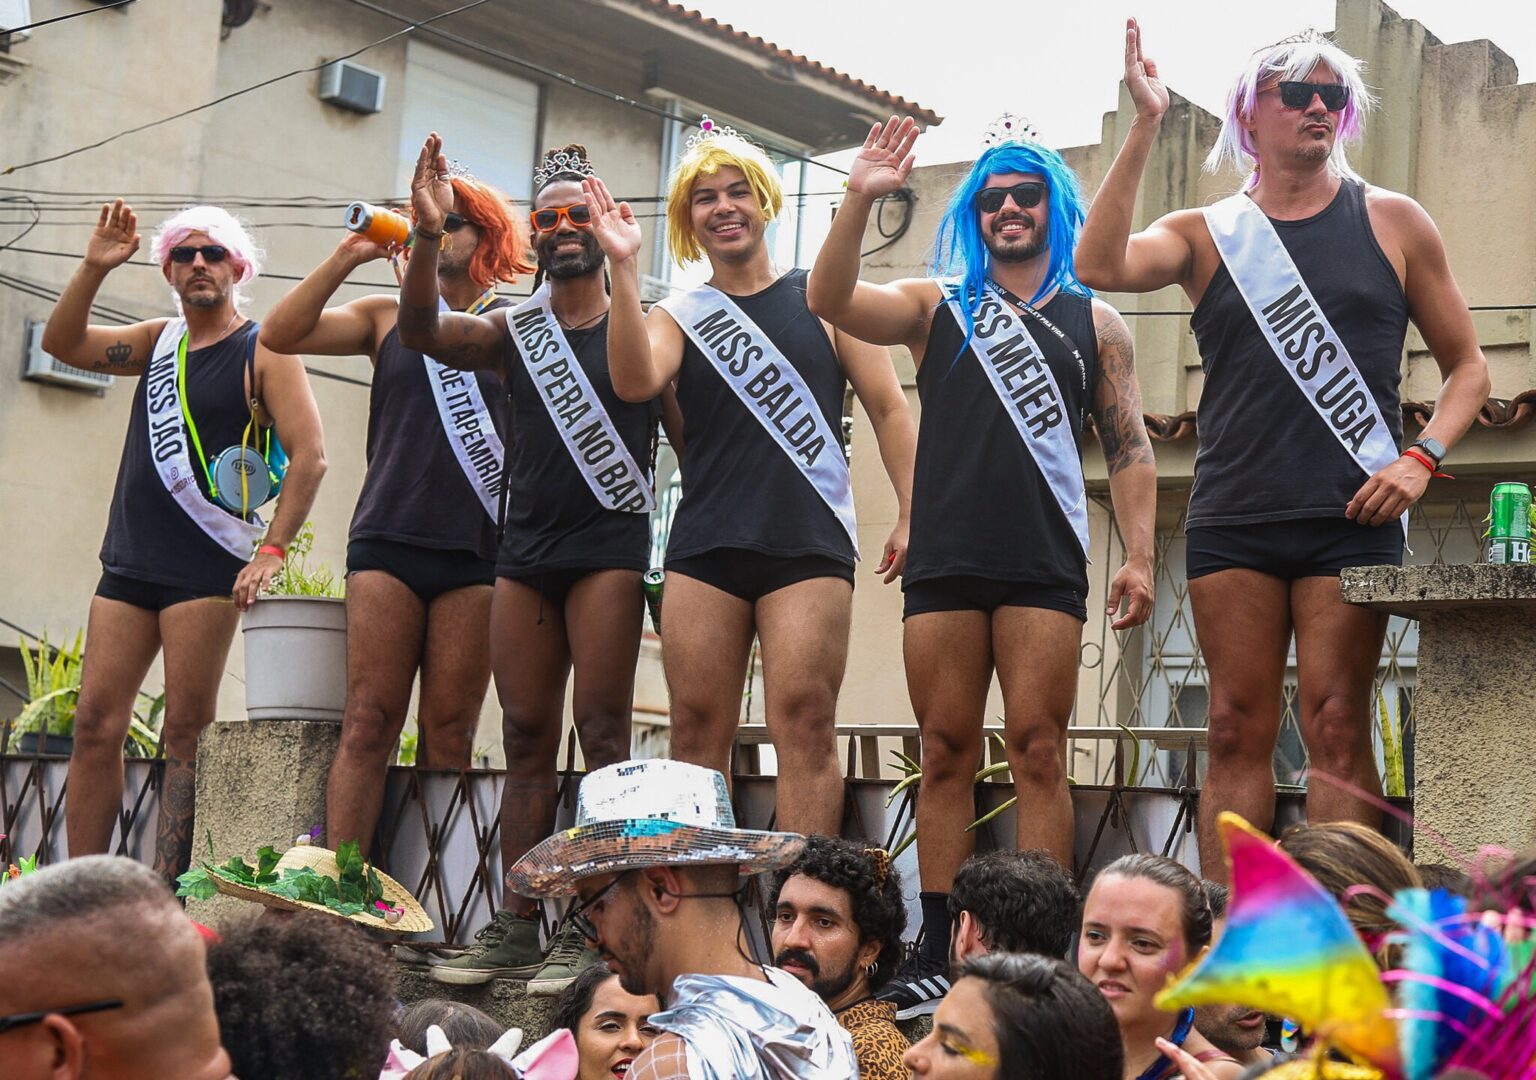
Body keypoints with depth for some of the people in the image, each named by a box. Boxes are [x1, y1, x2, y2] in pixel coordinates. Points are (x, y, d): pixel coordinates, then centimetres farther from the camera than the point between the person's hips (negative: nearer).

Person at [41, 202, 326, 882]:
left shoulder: (263, 352, -1)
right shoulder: (158, 342, 18)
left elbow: (309, 457, -9)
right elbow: (62, 343, 12)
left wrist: (271, 551, -17)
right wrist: (94, 268, -1)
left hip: (207, 567, -6)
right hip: (128, 563, 6)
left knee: (186, 735, -7)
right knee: (95, 725, 0)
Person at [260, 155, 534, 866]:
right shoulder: (387, 317, 18)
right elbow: (280, 336, 6)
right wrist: (348, 257, 2)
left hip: (477, 549, -1)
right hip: (388, 540, 1)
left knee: (448, 735, -2)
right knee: (368, 724, -8)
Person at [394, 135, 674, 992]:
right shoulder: (514, 333, 13)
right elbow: (423, 330, -4)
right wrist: (430, 237, -17)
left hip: (610, 546, -4)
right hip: (527, 551, 4)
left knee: (602, 734, -9)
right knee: (527, 742, 4)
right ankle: (515, 929, 6)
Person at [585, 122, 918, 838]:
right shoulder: (677, 316, 14)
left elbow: (887, 408, 9)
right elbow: (634, 382, -8)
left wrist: (911, 513, 0)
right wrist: (624, 269, -12)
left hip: (810, 543, -2)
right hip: (704, 546, 2)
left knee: (804, 719, -11)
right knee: (698, 725, -2)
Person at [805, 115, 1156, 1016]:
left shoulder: (1094, 321, 14)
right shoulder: (937, 306, 15)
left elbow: (1129, 446, 10)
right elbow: (830, 301, -1)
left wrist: (1140, 555, -1)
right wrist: (861, 199, -13)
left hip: (1044, 566, -1)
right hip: (945, 560, 1)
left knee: (1039, 750, -6)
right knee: (946, 752, 2)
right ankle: (938, 951, 7)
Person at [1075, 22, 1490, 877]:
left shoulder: (1391, 222, 10)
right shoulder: (1207, 235, 11)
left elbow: (1468, 365, 13)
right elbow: (1102, 266, -10)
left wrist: (1421, 459, -5)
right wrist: (1146, 127, -11)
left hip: (1351, 518, -1)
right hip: (1232, 520, 1)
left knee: (1337, 726, -7)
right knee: (1238, 731, 1)